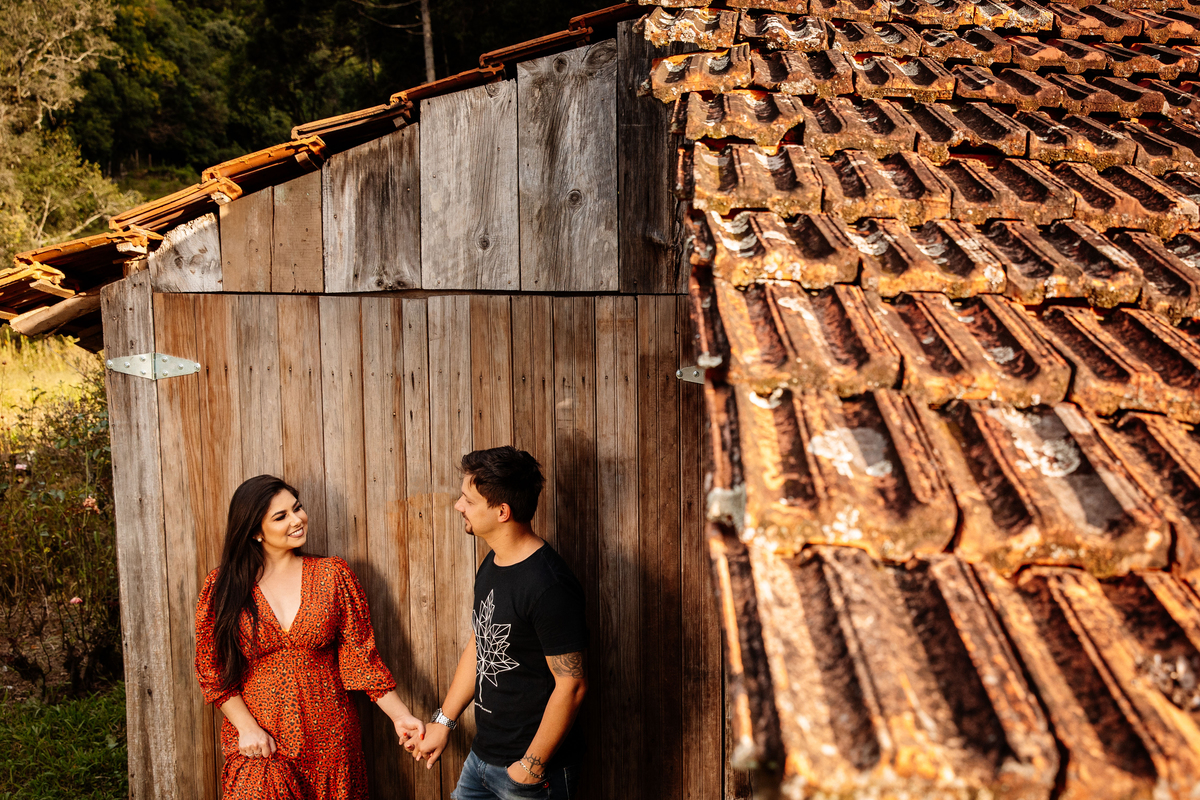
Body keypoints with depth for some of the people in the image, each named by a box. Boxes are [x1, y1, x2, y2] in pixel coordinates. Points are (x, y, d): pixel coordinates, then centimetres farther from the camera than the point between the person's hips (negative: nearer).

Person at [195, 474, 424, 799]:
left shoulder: (333, 575, 0)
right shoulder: (223, 586, -1)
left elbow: (361, 656, -1)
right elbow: (211, 669, 1)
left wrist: (400, 715, -9)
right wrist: (247, 728, -9)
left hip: (330, 743, 1)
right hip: (259, 749, -1)